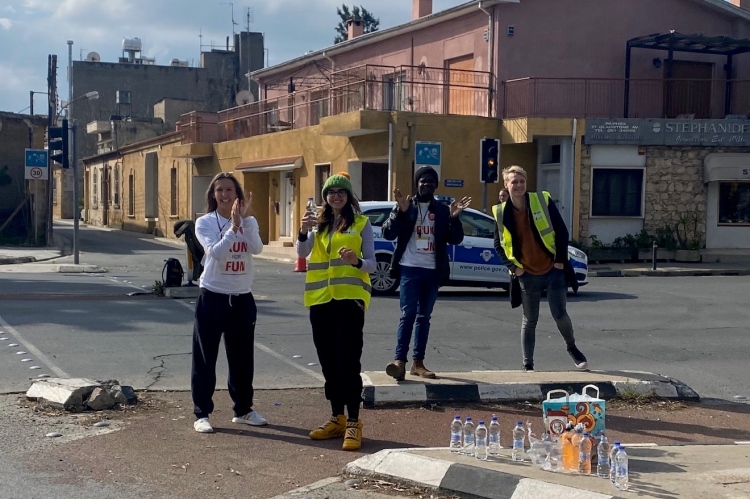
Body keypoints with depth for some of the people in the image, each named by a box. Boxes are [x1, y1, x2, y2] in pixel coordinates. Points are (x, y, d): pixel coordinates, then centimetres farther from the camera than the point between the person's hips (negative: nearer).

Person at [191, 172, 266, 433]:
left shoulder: (249, 222, 3)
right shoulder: (204, 222, -5)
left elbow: (256, 248, -16)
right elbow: (215, 252, -21)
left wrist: (245, 219, -24)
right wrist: (233, 225, -28)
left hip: (242, 298, 3)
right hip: (212, 297, -3)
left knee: (242, 357, 13)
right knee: (205, 358, 0)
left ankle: (243, 410, 26)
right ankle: (202, 414, 8)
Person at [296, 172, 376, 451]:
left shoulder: (361, 223, 2)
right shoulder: (319, 222, 12)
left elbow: (372, 263, -1)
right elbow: (302, 253, -5)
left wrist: (357, 262, -23)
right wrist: (303, 232, -25)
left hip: (350, 297, -4)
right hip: (320, 298, 5)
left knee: (349, 360, -8)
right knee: (328, 362, 10)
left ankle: (353, 423, -5)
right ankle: (337, 418, 20)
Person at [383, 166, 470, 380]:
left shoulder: (442, 210, 10)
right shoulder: (405, 206, 4)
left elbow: (456, 239, 4)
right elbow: (388, 233, -6)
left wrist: (454, 218, -12)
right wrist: (401, 211, -18)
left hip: (432, 271, 3)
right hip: (409, 268, -3)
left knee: (424, 317, 7)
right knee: (408, 314, -13)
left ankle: (418, 362, 12)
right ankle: (399, 360, -17)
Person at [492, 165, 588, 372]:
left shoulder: (543, 201, -6)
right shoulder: (501, 212, -2)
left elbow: (562, 231, -3)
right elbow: (498, 244, 8)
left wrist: (560, 260, -7)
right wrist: (513, 267, -2)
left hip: (553, 270, -1)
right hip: (527, 275, 1)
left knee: (559, 314, 1)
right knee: (529, 321, 7)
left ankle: (572, 347, 29)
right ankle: (528, 365, 15)